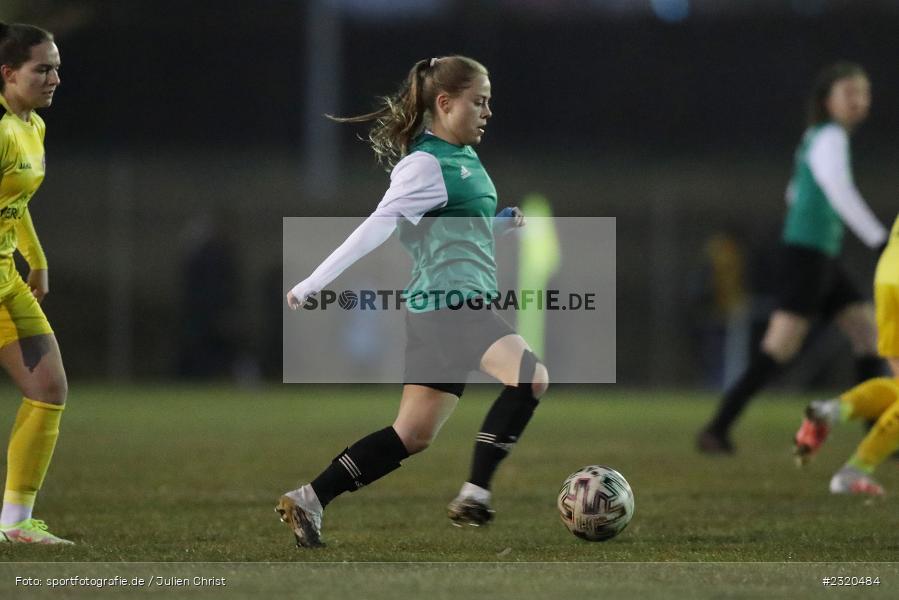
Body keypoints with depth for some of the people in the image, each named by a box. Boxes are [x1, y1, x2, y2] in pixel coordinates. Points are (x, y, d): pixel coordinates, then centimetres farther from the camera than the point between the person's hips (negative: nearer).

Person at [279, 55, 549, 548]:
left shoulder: (464, 158, 17)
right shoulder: (426, 165, -11)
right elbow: (376, 228, -16)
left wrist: (509, 219, 16)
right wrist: (314, 284, -18)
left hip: (444, 309, 10)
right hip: (448, 302, -10)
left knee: (413, 434, 10)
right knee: (530, 376, -25)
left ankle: (308, 501, 13)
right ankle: (473, 497, -22)